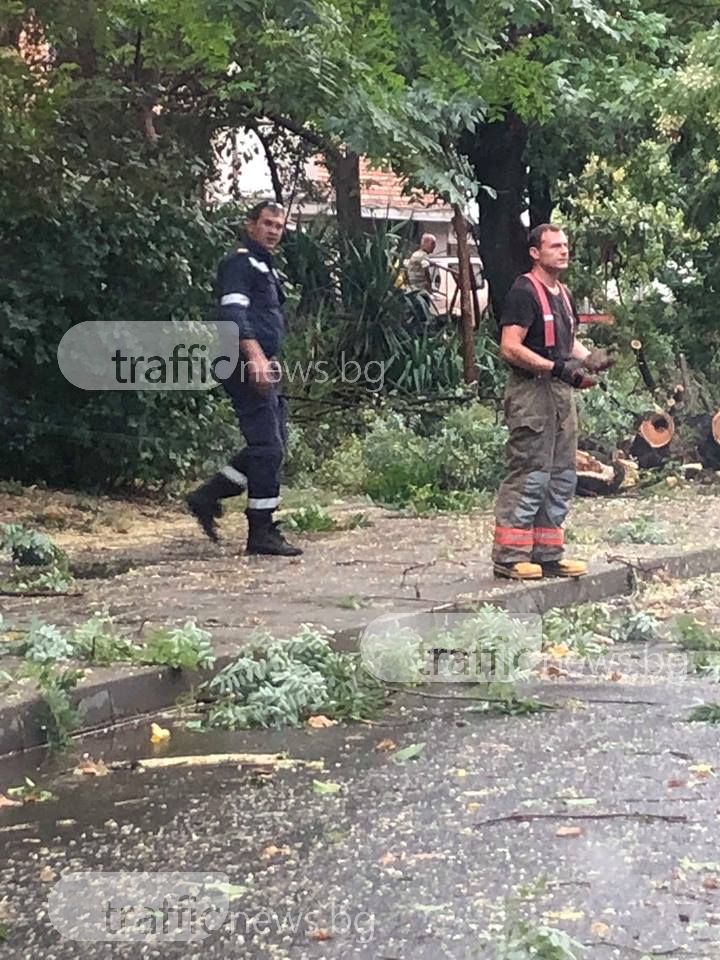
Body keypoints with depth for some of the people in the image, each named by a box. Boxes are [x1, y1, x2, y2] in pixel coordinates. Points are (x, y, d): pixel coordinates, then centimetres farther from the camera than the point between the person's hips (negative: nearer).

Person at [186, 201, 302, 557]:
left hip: (262, 367, 10)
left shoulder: (263, 266, 24)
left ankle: (207, 497, 16)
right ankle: (261, 532, -5)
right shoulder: (239, 262, -8)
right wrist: (255, 356, -31)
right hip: (250, 367, -10)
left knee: (271, 444, 11)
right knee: (268, 447, -10)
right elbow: (233, 312, -21)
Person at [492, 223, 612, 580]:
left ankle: (548, 554, 18)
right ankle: (509, 555, -5)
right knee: (529, 476, -10)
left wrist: (589, 358, 8)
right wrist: (558, 367, -24)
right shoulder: (524, 292, -10)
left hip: (562, 391, 10)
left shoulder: (563, 294, 19)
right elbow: (510, 348, -19)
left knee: (561, 477, 11)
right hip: (531, 391, -10)